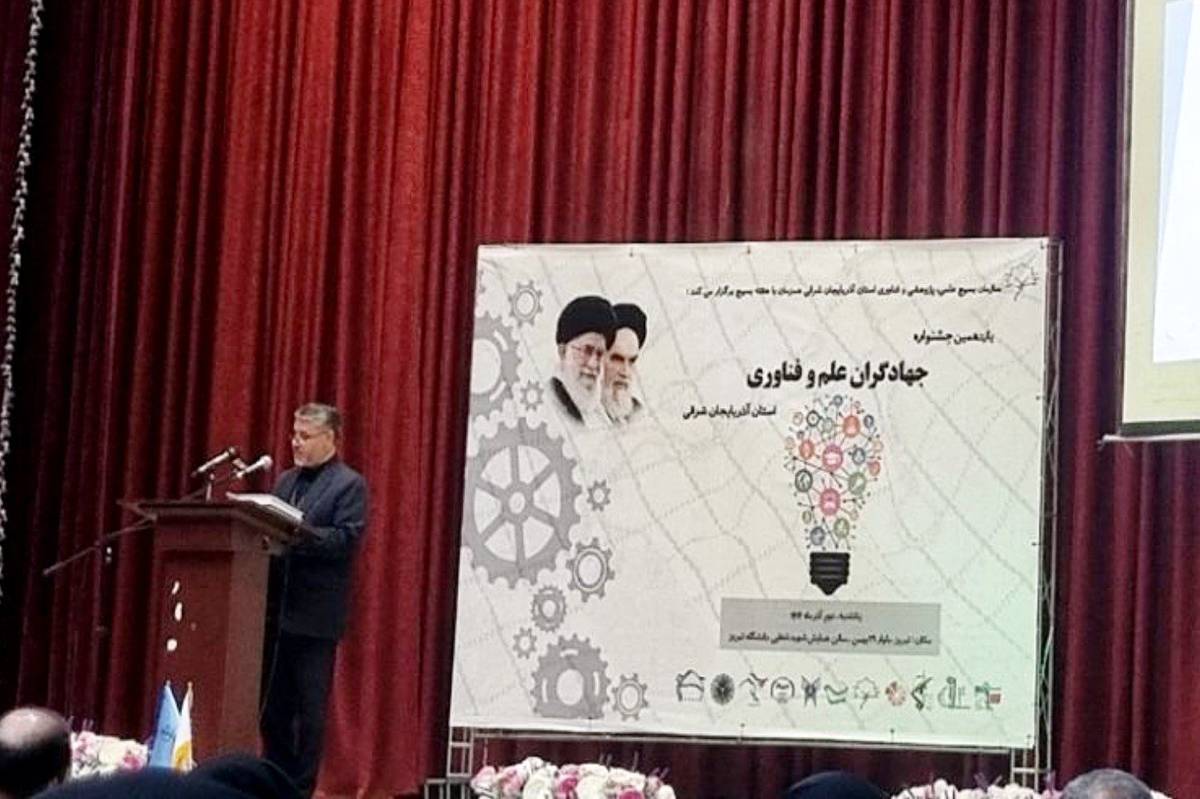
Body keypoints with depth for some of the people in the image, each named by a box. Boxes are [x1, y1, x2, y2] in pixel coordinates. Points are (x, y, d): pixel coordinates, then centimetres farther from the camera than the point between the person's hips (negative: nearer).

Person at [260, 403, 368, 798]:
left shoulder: (350, 485, -2)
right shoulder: (285, 481, 18)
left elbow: (347, 540, -14)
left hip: (315, 614, -6)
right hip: (275, 609, 6)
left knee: (310, 708, -2)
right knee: (271, 705, 9)